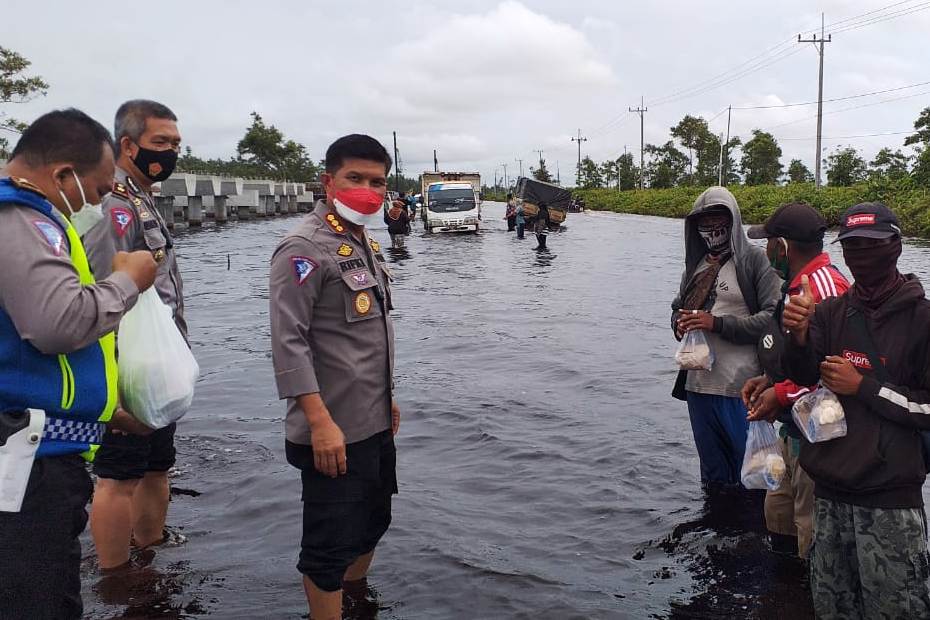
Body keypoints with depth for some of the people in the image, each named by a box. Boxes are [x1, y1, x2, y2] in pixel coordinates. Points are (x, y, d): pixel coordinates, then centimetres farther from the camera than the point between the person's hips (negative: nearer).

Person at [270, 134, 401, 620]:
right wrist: (320, 422, -24)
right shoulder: (305, 248, -15)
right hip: (334, 430, -9)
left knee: (373, 522, 22)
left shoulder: (365, 243, 12)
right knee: (331, 544, 3)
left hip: (376, 424, 9)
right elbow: (288, 342, -20)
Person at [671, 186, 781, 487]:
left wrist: (717, 323, -19)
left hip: (742, 387, -6)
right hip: (698, 383, 6)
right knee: (713, 476, 20)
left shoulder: (755, 260, -6)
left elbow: (773, 317, -14)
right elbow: (677, 306, 22)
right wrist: (680, 323, -1)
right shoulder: (697, 265, 12)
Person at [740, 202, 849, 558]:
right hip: (793, 428, 11)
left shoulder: (825, 285, -21)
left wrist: (782, 395, -21)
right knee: (779, 516, 22)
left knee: (813, 533, 2)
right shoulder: (799, 283, 12)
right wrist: (769, 380, 6)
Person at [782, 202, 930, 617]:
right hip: (829, 491, 5)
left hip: (889, 497, -4)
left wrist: (863, 387, -12)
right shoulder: (831, 311, 8)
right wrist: (798, 337, -24)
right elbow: (803, 375, -5)